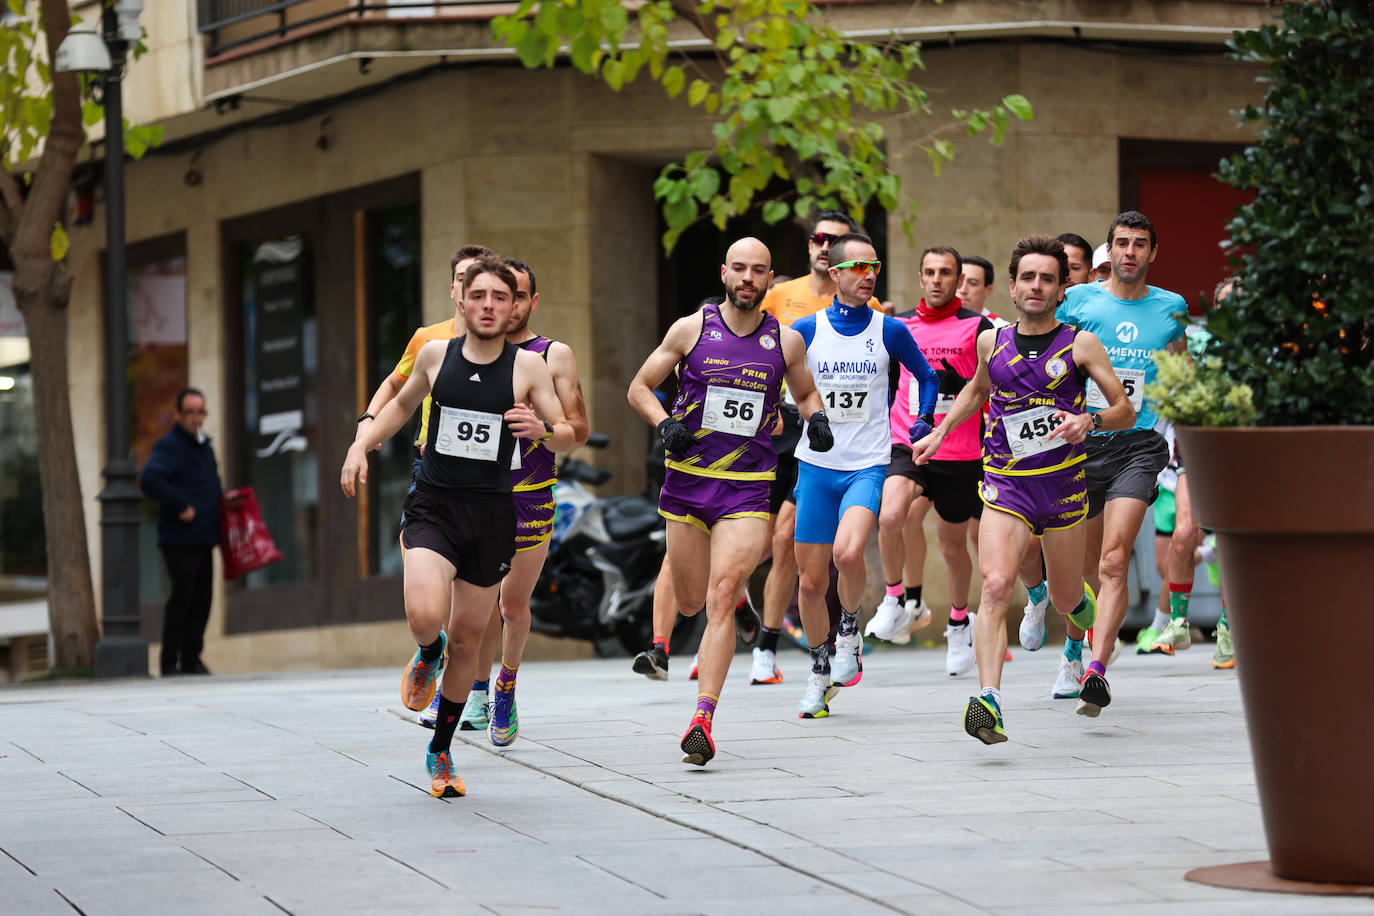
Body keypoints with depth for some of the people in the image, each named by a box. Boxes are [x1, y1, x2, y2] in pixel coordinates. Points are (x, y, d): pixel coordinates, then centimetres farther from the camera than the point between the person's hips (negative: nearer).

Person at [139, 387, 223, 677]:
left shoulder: (204, 447, 19)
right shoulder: (169, 445, -9)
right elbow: (149, 480, -24)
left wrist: (222, 498, 12)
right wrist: (180, 506, -22)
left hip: (203, 539, 8)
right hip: (179, 540, -8)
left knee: (201, 598, 7)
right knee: (181, 596, -10)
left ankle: (191, 658, 14)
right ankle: (169, 661, -4)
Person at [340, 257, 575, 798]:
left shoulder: (528, 367, -2)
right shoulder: (435, 354, 3)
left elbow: (567, 435, 2)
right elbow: (404, 403, 21)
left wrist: (542, 430, -20)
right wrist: (361, 446, 9)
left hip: (492, 514, 0)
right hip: (432, 506, 0)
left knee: (467, 639, 8)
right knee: (425, 617, -25)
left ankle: (440, 753, 26)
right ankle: (428, 655, 14)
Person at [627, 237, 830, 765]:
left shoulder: (786, 341, 4)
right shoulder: (691, 329, 1)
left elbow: (805, 391, 22)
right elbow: (639, 389, 8)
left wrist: (816, 417, 0)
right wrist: (664, 424, -11)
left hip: (747, 489, -1)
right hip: (687, 479, 1)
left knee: (721, 596, -17)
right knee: (690, 602, 9)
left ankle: (703, 721, -20)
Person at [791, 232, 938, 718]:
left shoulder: (890, 330, 0)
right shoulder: (806, 330, 0)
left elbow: (927, 377, 16)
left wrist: (923, 421, 4)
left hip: (868, 467, -2)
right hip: (816, 466, 2)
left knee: (848, 552, -28)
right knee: (811, 581, 4)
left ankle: (849, 627, 1)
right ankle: (820, 670, 26)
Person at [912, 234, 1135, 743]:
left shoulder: (1080, 345, -2)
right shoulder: (992, 342, 7)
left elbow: (1125, 411, -1)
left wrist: (1090, 421, -21)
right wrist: (939, 433, 18)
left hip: (1063, 485, 0)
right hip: (1005, 486, 0)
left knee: (1065, 600, 13)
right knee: (996, 585, -21)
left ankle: (1078, 599, 53)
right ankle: (988, 702, -30)